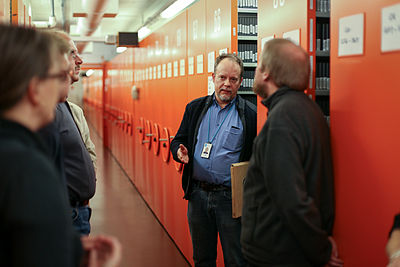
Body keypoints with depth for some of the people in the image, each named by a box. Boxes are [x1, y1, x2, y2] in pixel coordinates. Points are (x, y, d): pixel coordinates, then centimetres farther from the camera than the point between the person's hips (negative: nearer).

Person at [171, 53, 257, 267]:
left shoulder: (251, 115, -4)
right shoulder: (195, 108, 8)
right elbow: (178, 140, 15)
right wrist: (180, 151, -8)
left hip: (231, 198, -3)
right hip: (198, 195, 4)